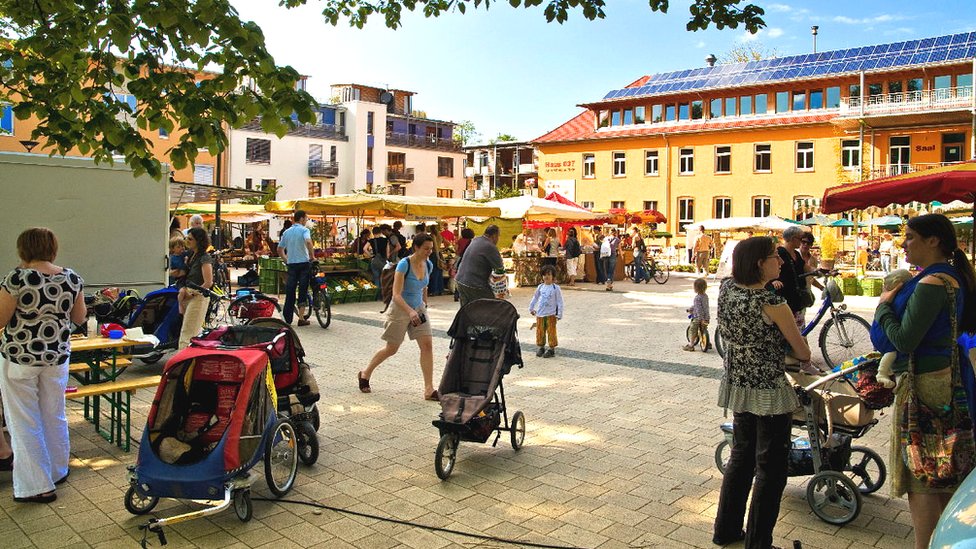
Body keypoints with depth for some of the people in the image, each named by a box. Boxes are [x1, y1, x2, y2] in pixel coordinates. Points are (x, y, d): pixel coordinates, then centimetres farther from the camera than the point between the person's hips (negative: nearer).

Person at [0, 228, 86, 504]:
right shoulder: (72, 278, -2)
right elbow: (79, 318, 8)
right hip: (57, 356, 4)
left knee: (24, 421, 6)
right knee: (54, 416, 18)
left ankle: (38, 486, 10)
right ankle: (57, 471, 31)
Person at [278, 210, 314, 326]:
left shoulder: (287, 232, 13)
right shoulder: (304, 230, -5)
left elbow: (280, 249, 16)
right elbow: (308, 241, -26)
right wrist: (312, 256, -17)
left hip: (291, 264, 5)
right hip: (304, 262, -4)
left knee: (290, 291, 7)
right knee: (303, 290, 1)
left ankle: (287, 318, 7)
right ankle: (301, 318, 2)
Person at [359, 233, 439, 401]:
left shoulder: (428, 265, -2)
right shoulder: (404, 264, -22)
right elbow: (396, 295, -27)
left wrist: (425, 304, 23)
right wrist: (410, 311, -40)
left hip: (418, 309, 5)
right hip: (400, 309, -5)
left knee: (427, 345, -7)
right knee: (391, 349, 7)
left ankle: (429, 390, -2)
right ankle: (365, 374, 32)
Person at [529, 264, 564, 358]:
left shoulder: (555, 288, -7)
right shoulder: (540, 287, 4)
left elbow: (559, 301, -5)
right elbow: (535, 298, 17)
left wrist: (559, 314, -8)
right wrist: (531, 308, 17)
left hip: (551, 314, -4)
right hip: (540, 313, 4)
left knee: (551, 331, 0)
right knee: (540, 331, 10)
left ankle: (552, 349, 9)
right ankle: (541, 347, 23)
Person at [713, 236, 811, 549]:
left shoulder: (726, 288, -5)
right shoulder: (772, 303, -22)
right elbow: (802, 352, -11)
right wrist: (803, 356, 10)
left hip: (737, 387, 7)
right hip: (769, 393, -7)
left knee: (741, 456, 22)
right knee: (770, 467, 8)